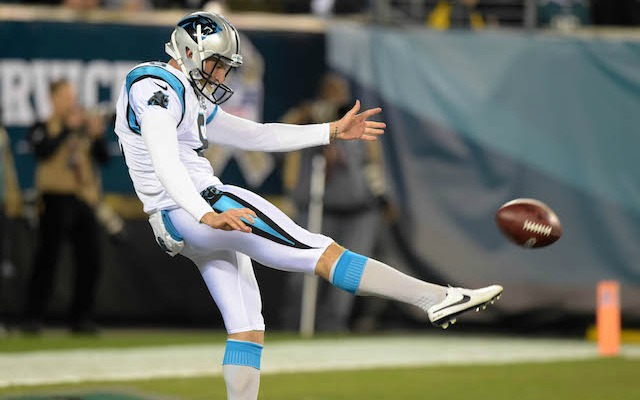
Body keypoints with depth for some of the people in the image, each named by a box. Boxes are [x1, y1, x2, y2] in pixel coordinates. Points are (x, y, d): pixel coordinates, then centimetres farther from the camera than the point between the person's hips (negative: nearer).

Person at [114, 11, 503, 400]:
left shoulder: (193, 103, 22)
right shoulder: (154, 88, -10)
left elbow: (256, 136, 24)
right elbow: (165, 163, -25)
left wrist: (333, 131, 19)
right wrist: (208, 216, -38)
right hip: (197, 209, -11)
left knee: (247, 328, 10)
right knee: (323, 253, -13)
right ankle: (438, 298, -16)